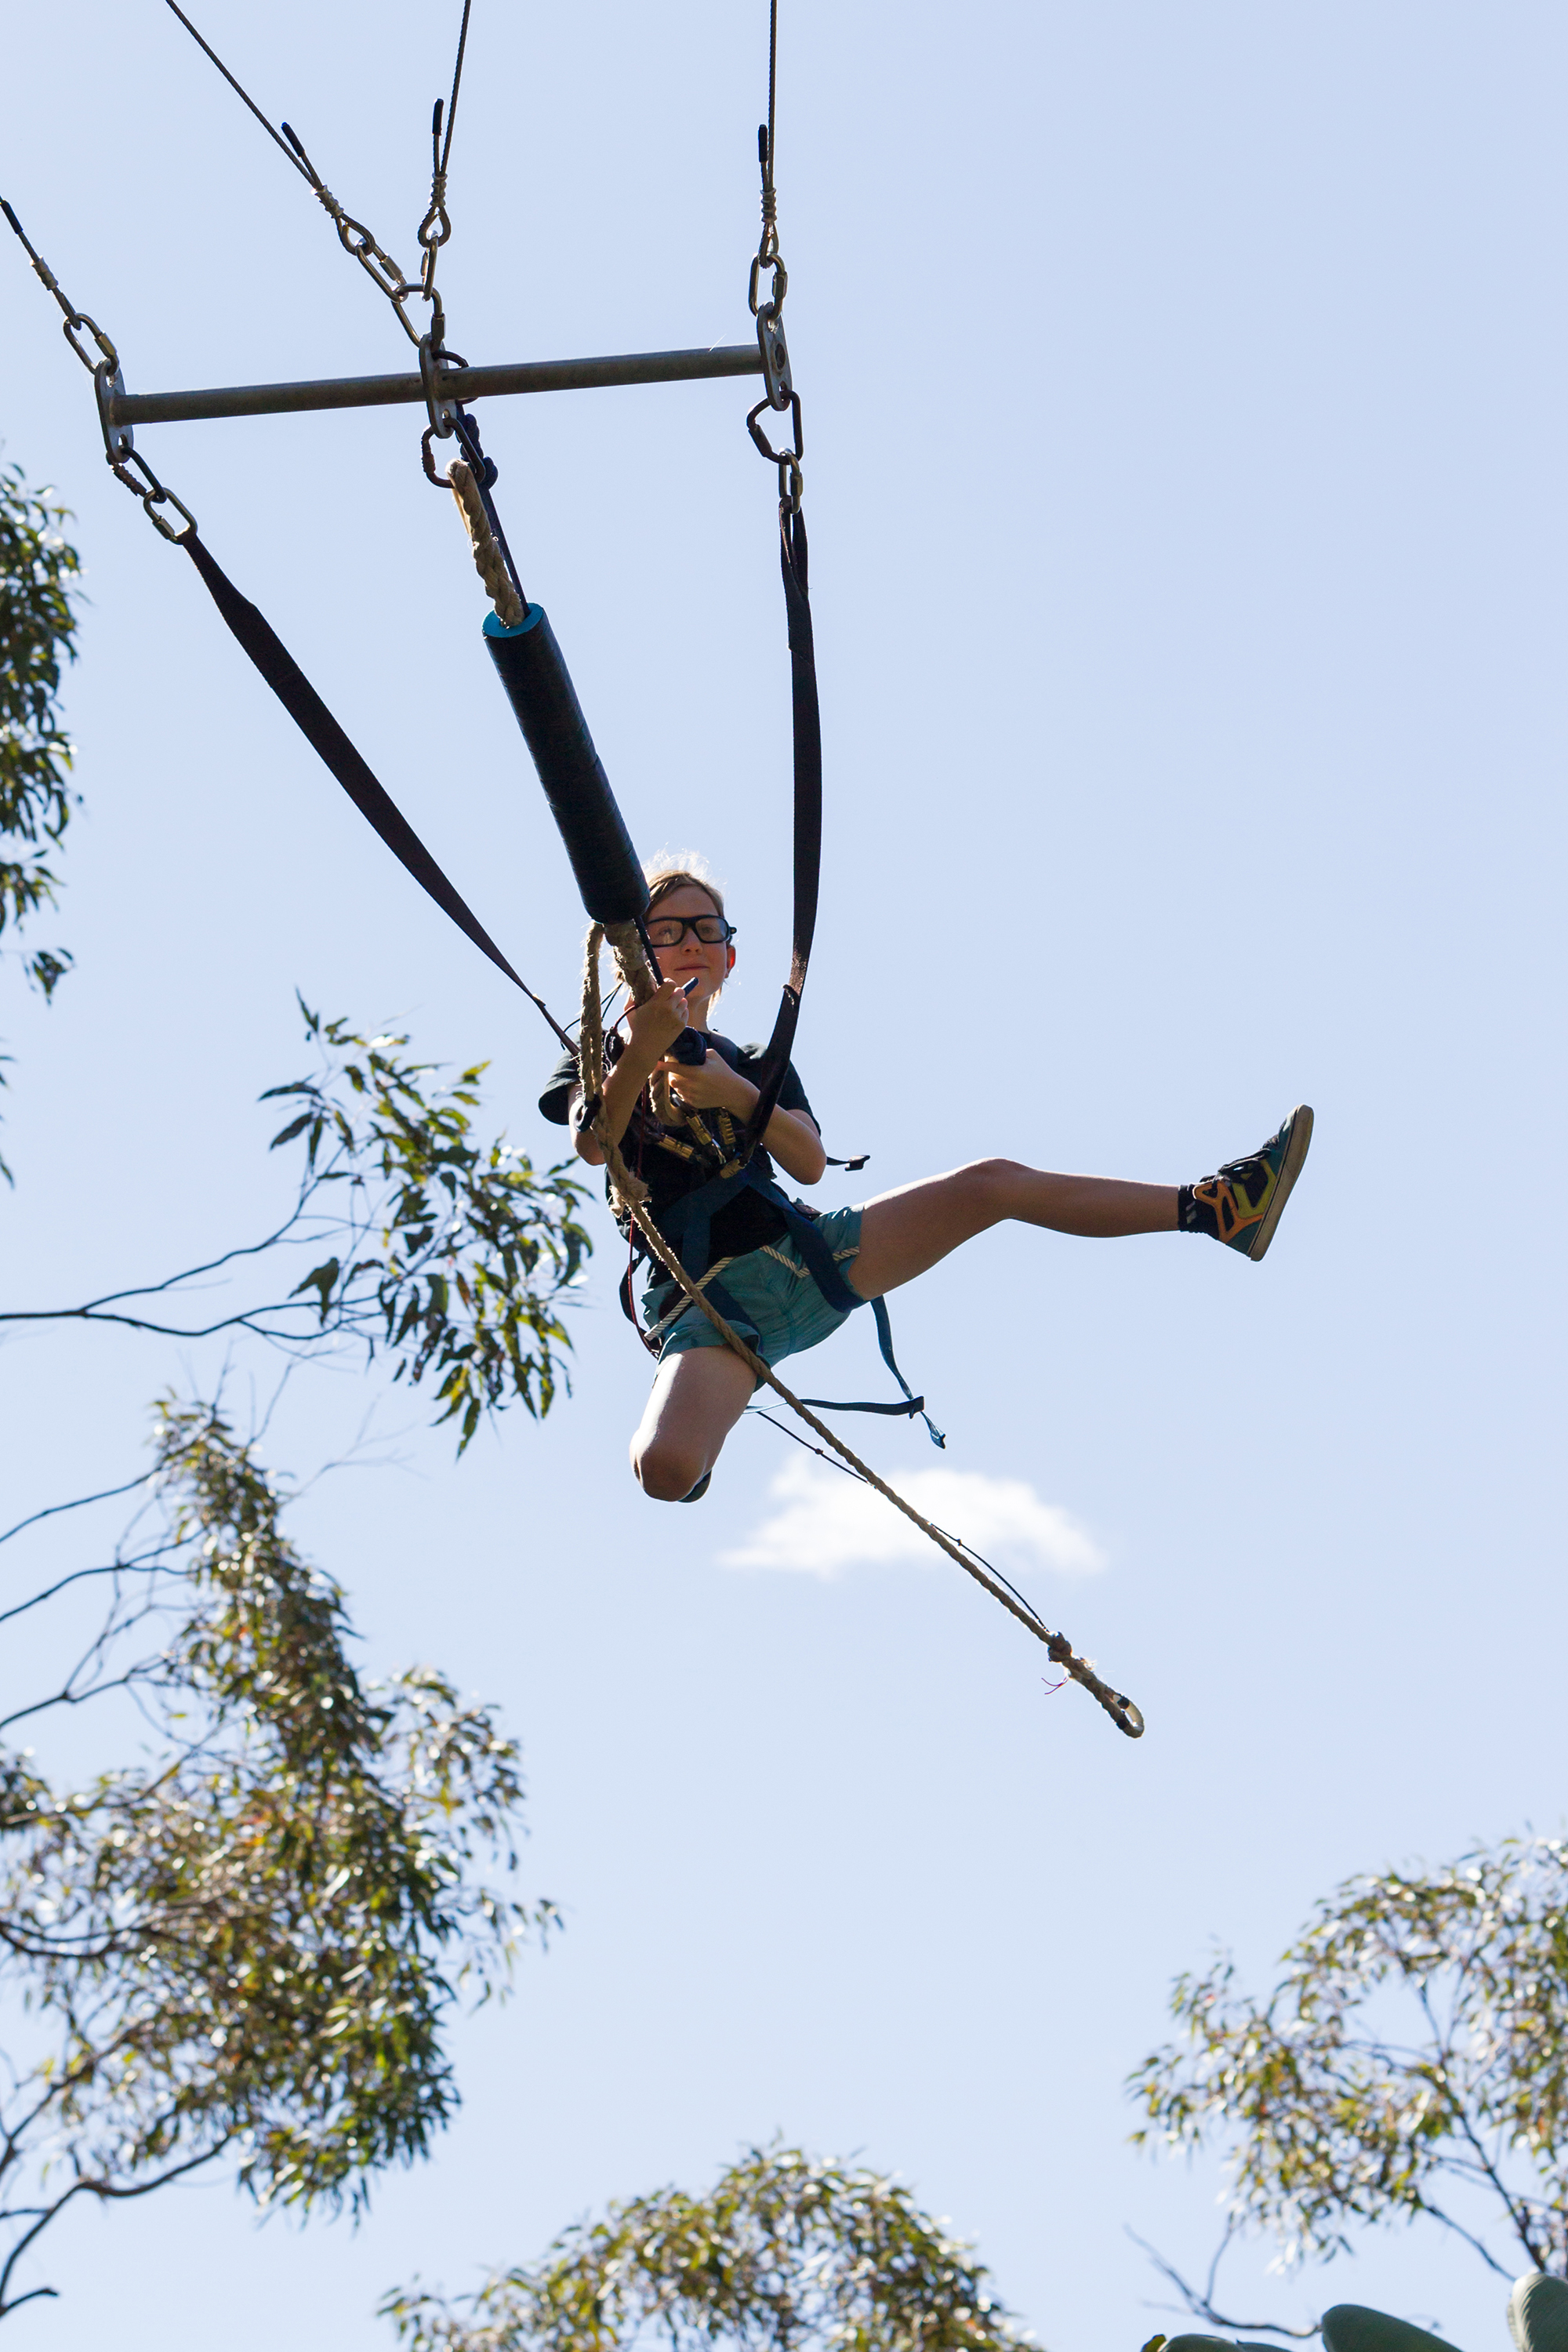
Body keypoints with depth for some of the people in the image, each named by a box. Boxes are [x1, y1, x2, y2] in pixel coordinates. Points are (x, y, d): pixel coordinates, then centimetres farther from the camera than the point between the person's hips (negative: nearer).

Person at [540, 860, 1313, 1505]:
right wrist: (643, 1051, -31)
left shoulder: (756, 1066, 23)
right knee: (666, 1473, -32)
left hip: (806, 1250, 4)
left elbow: (810, 1162, 1)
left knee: (994, 1182, -10)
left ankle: (1211, 1206, -6)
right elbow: (592, 1145, -13)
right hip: (707, 1297, -4)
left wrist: (739, 1097, -19)